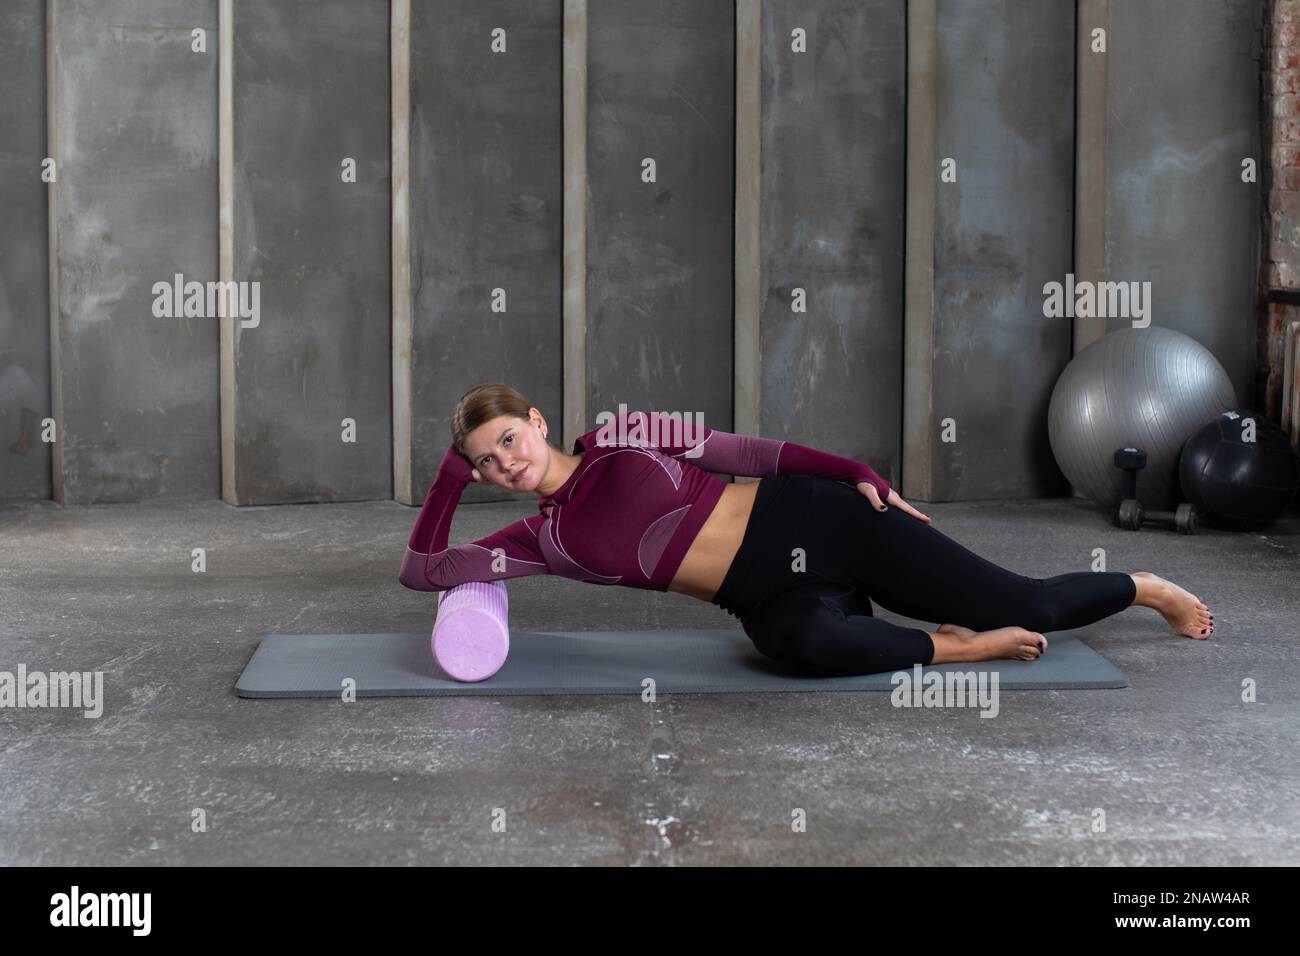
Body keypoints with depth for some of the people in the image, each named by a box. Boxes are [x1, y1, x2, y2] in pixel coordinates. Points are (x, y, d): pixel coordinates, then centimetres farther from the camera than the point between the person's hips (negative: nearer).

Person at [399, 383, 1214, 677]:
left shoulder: (624, 438, 0)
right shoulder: (544, 539, 7)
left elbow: (743, 451, 2)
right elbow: (424, 569, 5)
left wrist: (859, 474, -5)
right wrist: (452, 480, 4)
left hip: (812, 520, -2)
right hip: (775, 597, 2)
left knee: (1028, 608, -4)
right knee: (809, 645, -39)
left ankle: (1147, 588, 26)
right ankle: (962, 647, -15)